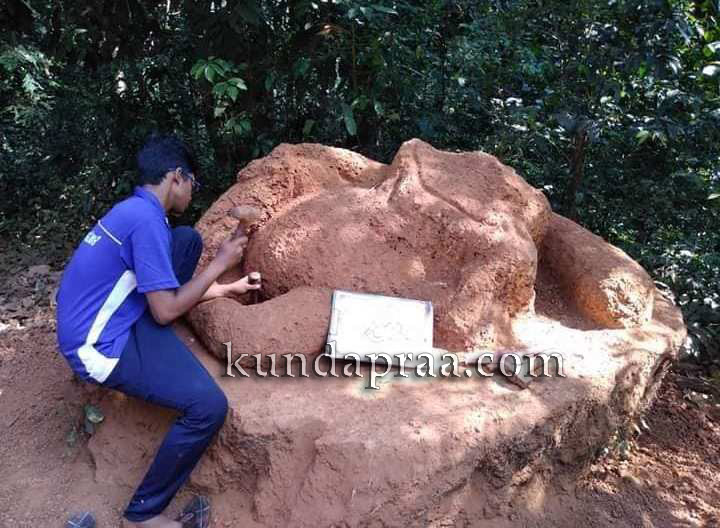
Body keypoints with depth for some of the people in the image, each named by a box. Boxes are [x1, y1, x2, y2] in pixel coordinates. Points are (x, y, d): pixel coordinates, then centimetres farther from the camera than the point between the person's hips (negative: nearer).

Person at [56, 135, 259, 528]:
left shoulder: (133, 210, 10)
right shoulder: (147, 219, -22)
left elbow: (162, 293, 19)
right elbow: (166, 311, -20)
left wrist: (225, 289, 25)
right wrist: (219, 265, -9)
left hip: (113, 319, 10)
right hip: (101, 346, -10)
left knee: (188, 240, 9)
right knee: (209, 406, -21)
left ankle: (161, 350, 15)